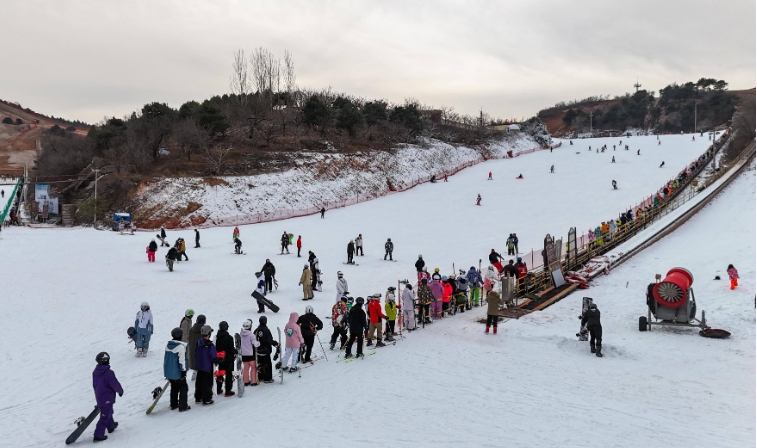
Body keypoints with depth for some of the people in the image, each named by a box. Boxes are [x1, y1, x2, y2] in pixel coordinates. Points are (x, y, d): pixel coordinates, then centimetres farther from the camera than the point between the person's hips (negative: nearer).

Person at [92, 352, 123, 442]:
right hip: (107, 398, -8)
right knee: (105, 416, 0)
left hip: (99, 397, 8)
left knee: (108, 412, 28)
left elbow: (94, 385, 11)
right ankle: (98, 435, 1)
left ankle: (111, 426, 46)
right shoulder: (109, 373, -26)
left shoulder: (95, 372, -1)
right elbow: (115, 385, -19)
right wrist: (120, 391, 1)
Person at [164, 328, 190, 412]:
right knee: (183, 388, 6)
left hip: (169, 372, 7)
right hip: (178, 373, -7)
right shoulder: (181, 346, -19)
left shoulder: (168, 345, 5)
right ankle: (182, 406, 8)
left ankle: (173, 405, 27)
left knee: (174, 388, 21)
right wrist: (184, 371, -14)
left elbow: (165, 358, 12)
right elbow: (182, 360, -21)